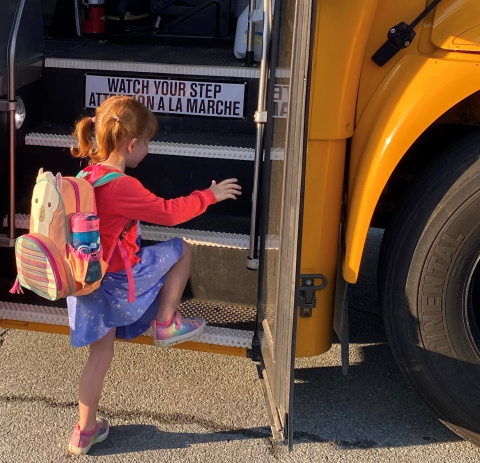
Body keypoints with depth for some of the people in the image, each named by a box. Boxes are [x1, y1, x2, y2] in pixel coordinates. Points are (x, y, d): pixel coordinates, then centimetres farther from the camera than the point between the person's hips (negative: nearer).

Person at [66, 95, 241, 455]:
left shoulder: (88, 176, 2)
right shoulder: (122, 186, -24)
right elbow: (169, 212, -16)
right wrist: (211, 195, -3)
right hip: (117, 281, -8)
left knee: (101, 352, 18)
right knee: (180, 249, 8)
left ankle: (86, 432, 26)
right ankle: (166, 324, 17)